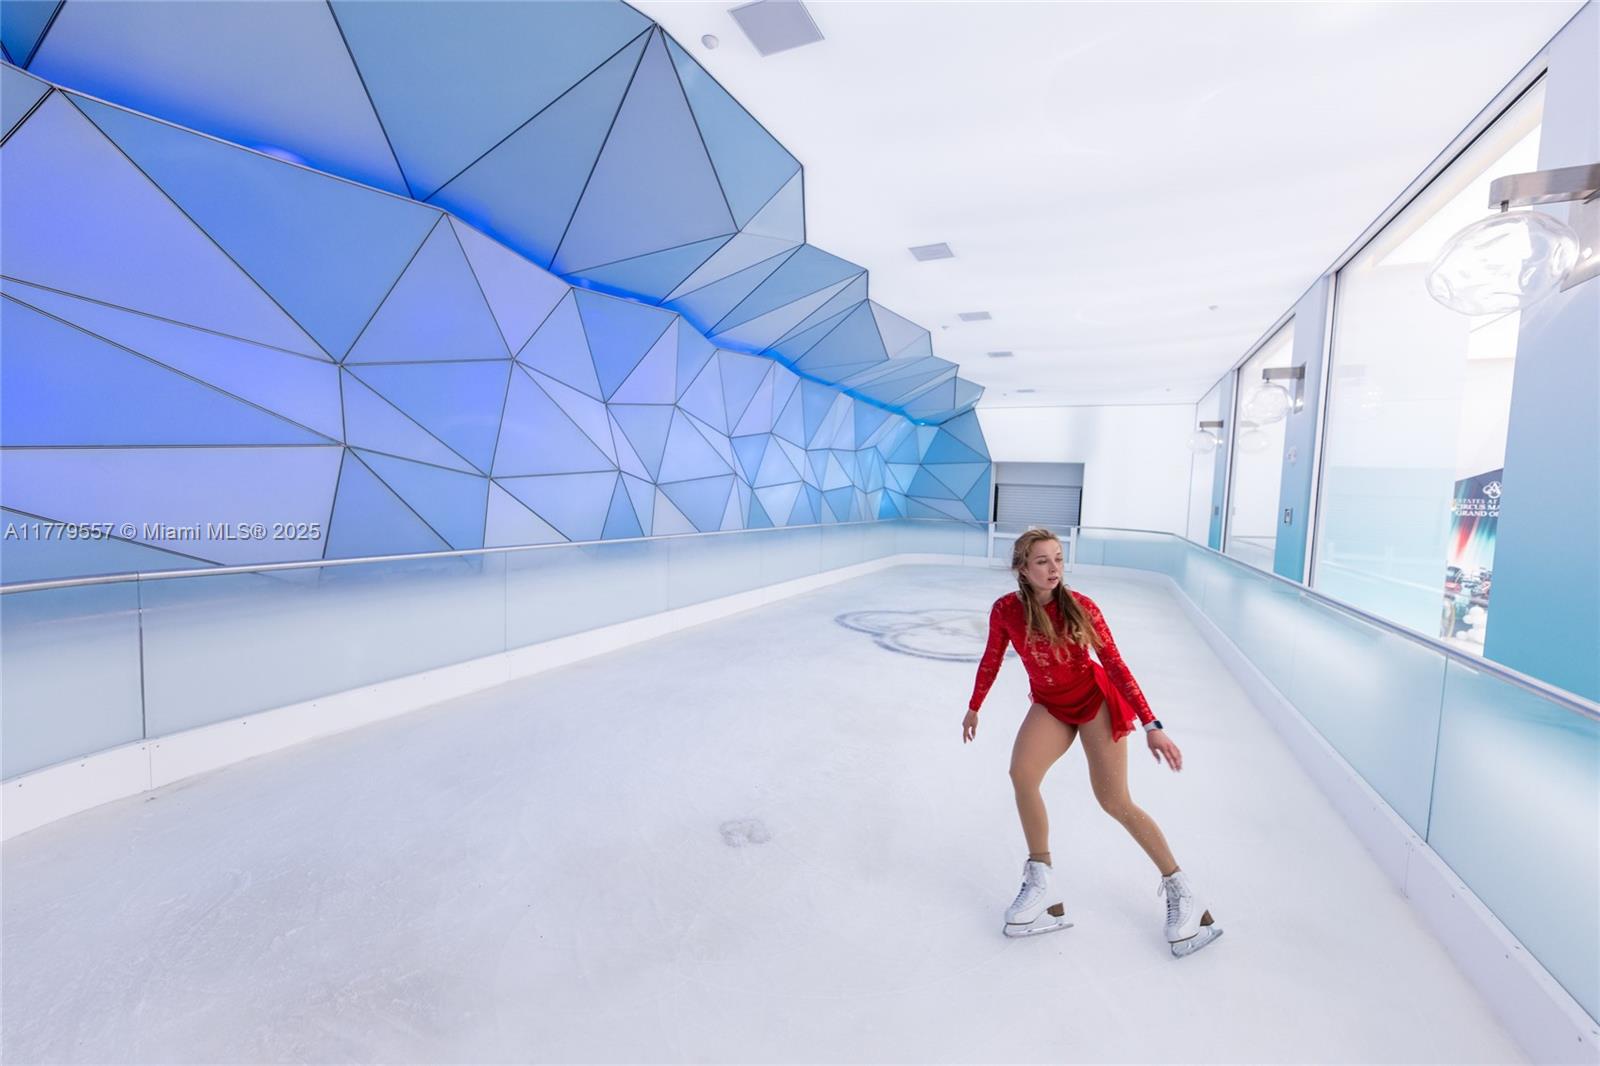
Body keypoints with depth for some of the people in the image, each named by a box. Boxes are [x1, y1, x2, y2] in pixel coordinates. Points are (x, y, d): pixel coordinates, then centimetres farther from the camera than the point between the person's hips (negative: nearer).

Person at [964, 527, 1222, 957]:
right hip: (1050, 705, 2)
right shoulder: (1006, 610, -14)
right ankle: (1041, 887, -4)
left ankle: (1180, 891, 21)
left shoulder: (1081, 607, -19)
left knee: (1115, 802, -3)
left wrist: (1151, 726, -16)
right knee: (1021, 773, -22)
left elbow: (1115, 663, -14)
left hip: (1095, 698, -2)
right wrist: (974, 708, 12)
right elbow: (992, 659, 1)